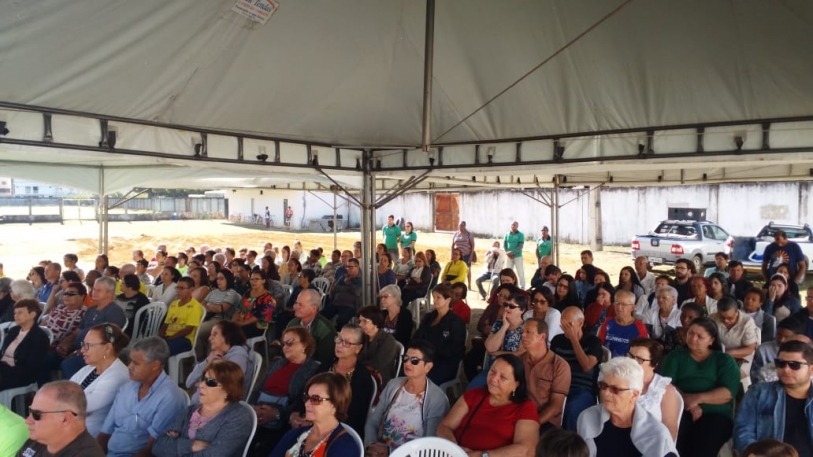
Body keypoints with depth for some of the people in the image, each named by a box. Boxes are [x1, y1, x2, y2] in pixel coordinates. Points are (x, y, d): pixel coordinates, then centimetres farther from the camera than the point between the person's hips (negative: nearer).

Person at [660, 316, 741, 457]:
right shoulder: (676, 356, 17)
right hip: (680, 410, 1)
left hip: (715, 413, -1)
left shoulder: (725, 360, 14)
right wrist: (686, 400, -14)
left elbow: (728, 393, -1)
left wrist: (698, 398, -14)